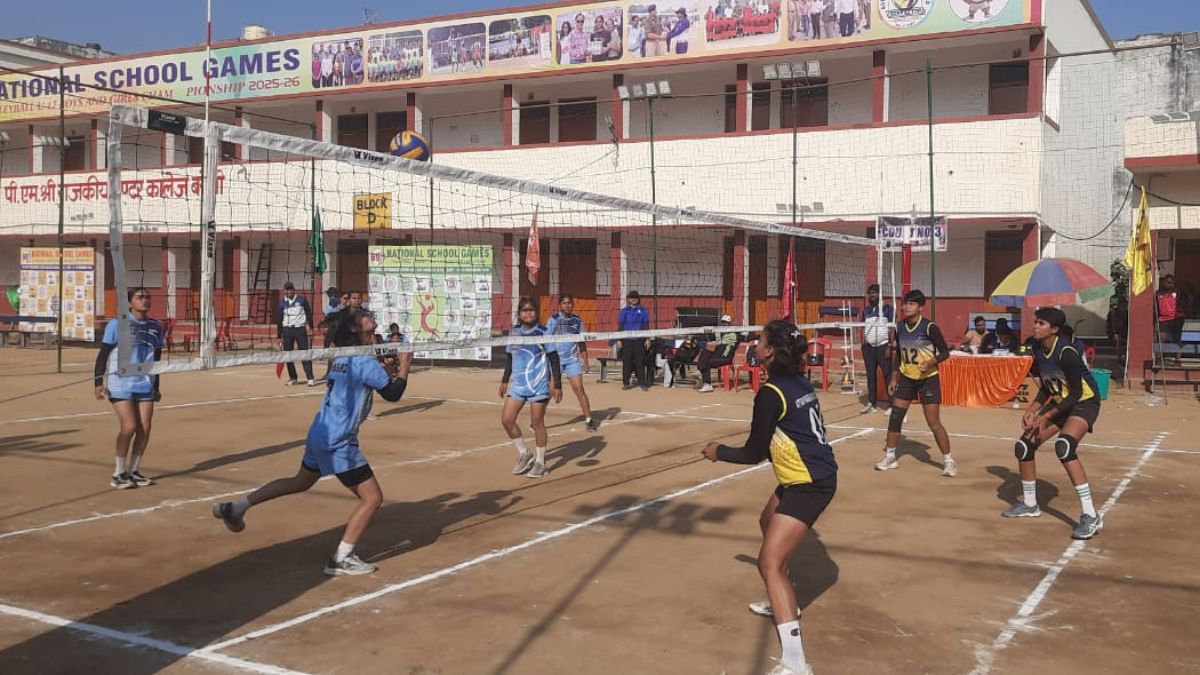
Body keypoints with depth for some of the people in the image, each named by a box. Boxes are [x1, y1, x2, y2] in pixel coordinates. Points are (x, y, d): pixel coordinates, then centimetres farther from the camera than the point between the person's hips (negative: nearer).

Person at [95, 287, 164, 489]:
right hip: (120, 385, -5)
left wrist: (156, 386, 20)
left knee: (144, 428, 0)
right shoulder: (116, 325, -5)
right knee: (129, 427, -10)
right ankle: (119, 474, 5)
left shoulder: (156, 327, 9)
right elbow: (103, 354, -3)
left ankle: (134, 471, 16)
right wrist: (99, 382, -10)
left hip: (145, 385, 5)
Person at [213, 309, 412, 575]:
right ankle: (341, 559, -1)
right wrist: (404, 367, -2)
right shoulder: (364, 361, -18)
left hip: (320, 434, 9)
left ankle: (236, 507, 32)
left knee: (300, 482, 32)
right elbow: (393, 393, -15)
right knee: (372, 498, -2)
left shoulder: (342, 357, 10)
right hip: (338, 443, -9)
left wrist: (389, 371, 13)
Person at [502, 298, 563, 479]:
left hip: (539, 385, -5)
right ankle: (524, 454, 18)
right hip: (518, 384, 5)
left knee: (537, 423, 1)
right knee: (506, 419, -2)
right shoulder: (513, 332, 6)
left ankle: (540, 462, 16)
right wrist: (505, 380, 18)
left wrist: (557, 385, -10)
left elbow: (554, 359, -6)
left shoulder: (542, 333, -7)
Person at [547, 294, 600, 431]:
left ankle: (589, 420, 0)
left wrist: (585, 360, 6)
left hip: (572, 359, 2)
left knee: (579, 389, -5)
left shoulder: (577, 320, 4)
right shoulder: (553, 320, -4)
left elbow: (581, 342, 11)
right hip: (555, 359, -2)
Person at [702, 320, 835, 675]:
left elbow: (754, 454, -13)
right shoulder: (799, 382, 5)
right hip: (811, 475, 10)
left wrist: (717, 452, 2)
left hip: (809, 485, -10)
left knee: (770, 564, -14)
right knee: (769, 524, 32)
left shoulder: (770, 393, -20)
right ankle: (783, 601, 52)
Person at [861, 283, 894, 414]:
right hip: (869, 347, 5)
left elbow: (892, 329, -6)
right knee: (870, 375, 8)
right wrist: (863, 345, 8)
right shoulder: (866, 310, 13)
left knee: (888, 375, -5)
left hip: (883, 346, -5)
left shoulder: (887, 308, -2)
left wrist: (890, 346, -12)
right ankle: (872, 403, 14)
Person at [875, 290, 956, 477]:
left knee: (934, 423, -7)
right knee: (895, 417, 3)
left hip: (928, 379, -5)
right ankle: (890, 456, 17)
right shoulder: (899, 328, 0)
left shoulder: (929, 328, -17)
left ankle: (948, 461, 5)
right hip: (906, 378, 5)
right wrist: (894, 379, 9)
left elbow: (945, 352, -14)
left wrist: (930, 362, -31)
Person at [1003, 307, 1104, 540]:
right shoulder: (1038, 350, -3)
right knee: (1024, 446, 3)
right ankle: (1029, 504, 26)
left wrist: (1046, 417, -22)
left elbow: (1076, 393, -23)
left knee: (1064, 446, -34)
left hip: (1084, 403, -9)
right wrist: (1032, 410, -5)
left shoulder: (1066, 353, -27)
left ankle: (1091, 516, -29)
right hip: (1059, 401, 9)